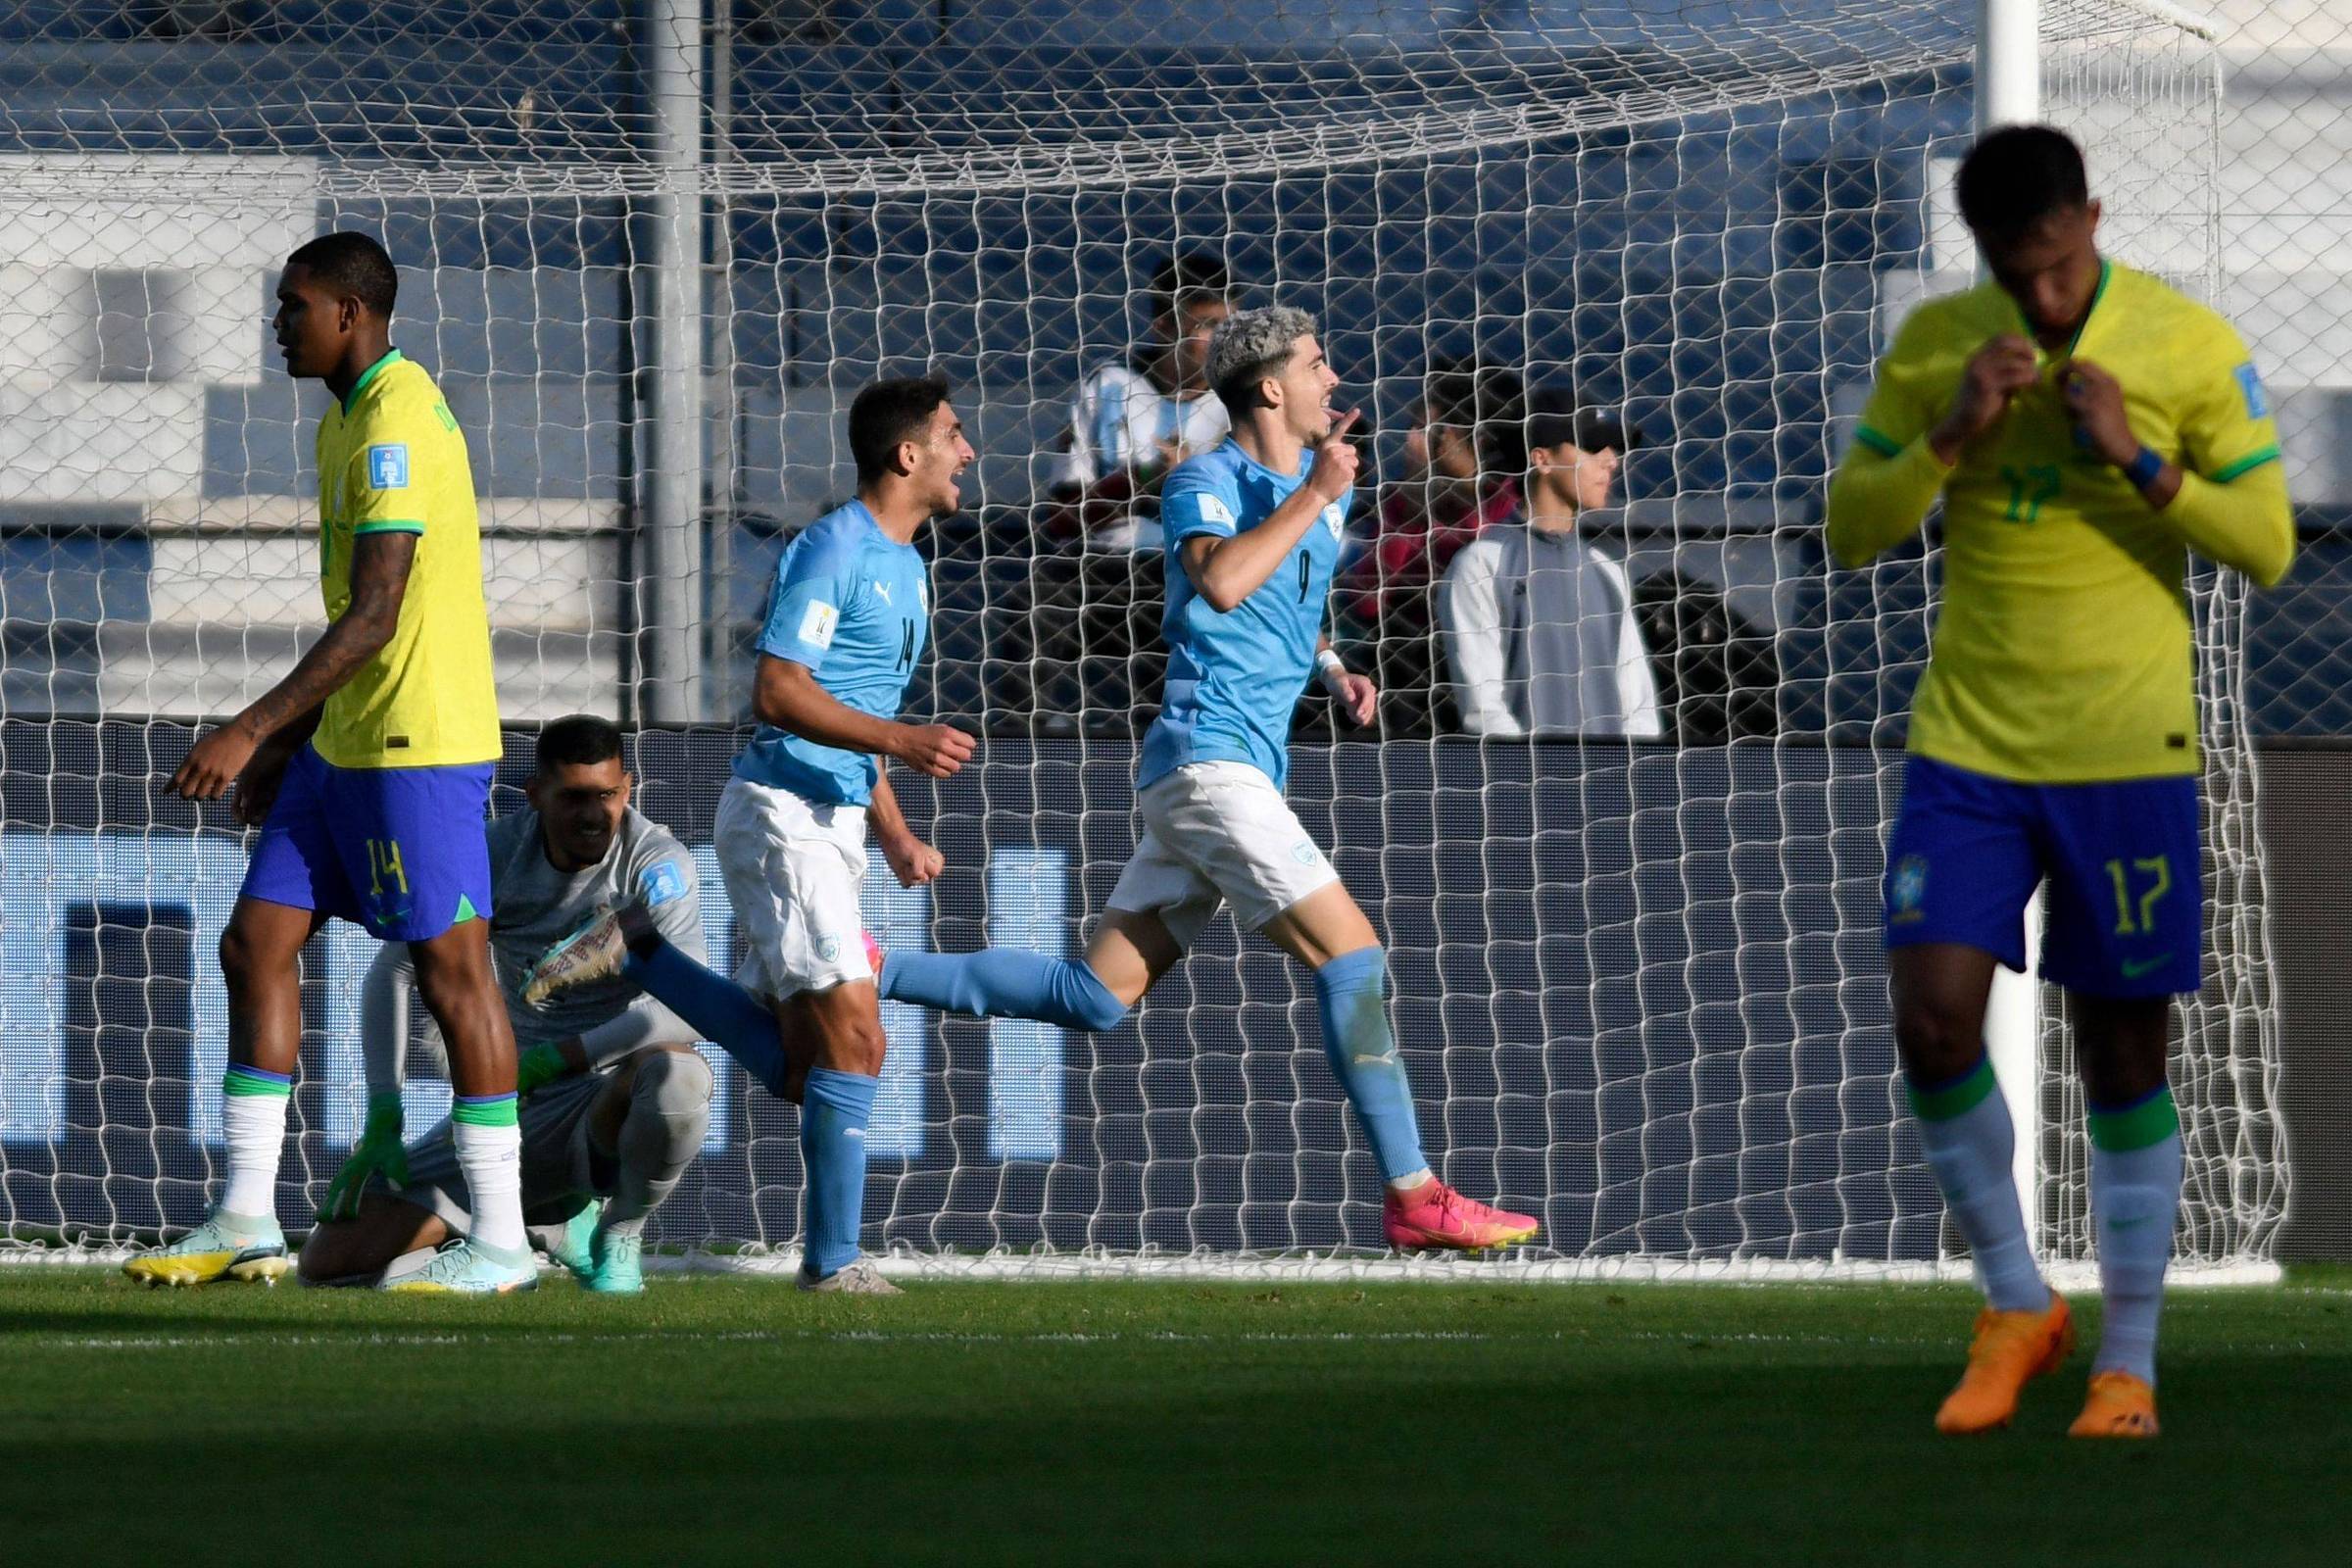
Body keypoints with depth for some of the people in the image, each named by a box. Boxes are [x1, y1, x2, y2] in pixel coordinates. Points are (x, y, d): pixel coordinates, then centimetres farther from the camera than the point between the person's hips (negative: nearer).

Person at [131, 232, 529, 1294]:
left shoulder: (396, 423, -17)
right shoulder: (349, 420, 16)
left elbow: (375, 616, -22)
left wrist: (252, 730, -23)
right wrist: (289, 739, 23)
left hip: (419, 746, -10)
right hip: (347, 745, 10)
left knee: (453, 969, -6)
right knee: (256, 945, 7)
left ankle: (499, 1240, -2)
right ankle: (244, 1221, 10)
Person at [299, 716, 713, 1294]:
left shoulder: (656, 863, -13)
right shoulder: (494, 855, -4)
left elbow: (683, 1009, -26)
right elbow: (392, 970, 0)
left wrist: (549, 1061, -32)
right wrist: (383, 1117, -11)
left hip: (612, 1103, -3)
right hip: (517, 1113, 3)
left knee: (675, 1074, -41)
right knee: (329, 1257, -9)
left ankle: (621, 1235, -8)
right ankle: (554, 1228, 13)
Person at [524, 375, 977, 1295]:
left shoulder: (906, 567, 19)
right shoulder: (832, 550, -11)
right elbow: (777, 693, -19)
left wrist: (898, 839, 16)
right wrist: (903, 741, -25)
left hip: (832, 826, 9)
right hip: (783, 813, -9)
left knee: (795, 1067, 7)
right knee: (851, 1038, -14)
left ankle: (637, 950, 17)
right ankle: (833, 1261, -10)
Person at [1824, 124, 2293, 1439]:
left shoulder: (2191, 347, -4)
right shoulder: (1937, 344, 3)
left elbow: (2268, 546, -3)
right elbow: (1853, 529, 3)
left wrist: (2140, 460, -18)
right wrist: (1952, 431, -13)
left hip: (2128, 756, -2)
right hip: (1968, 749, 2)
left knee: (2124, 1056, 2)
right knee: (1933, 1022, -11)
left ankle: (2129, 1366, 12)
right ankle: (2017, 1308, 10)